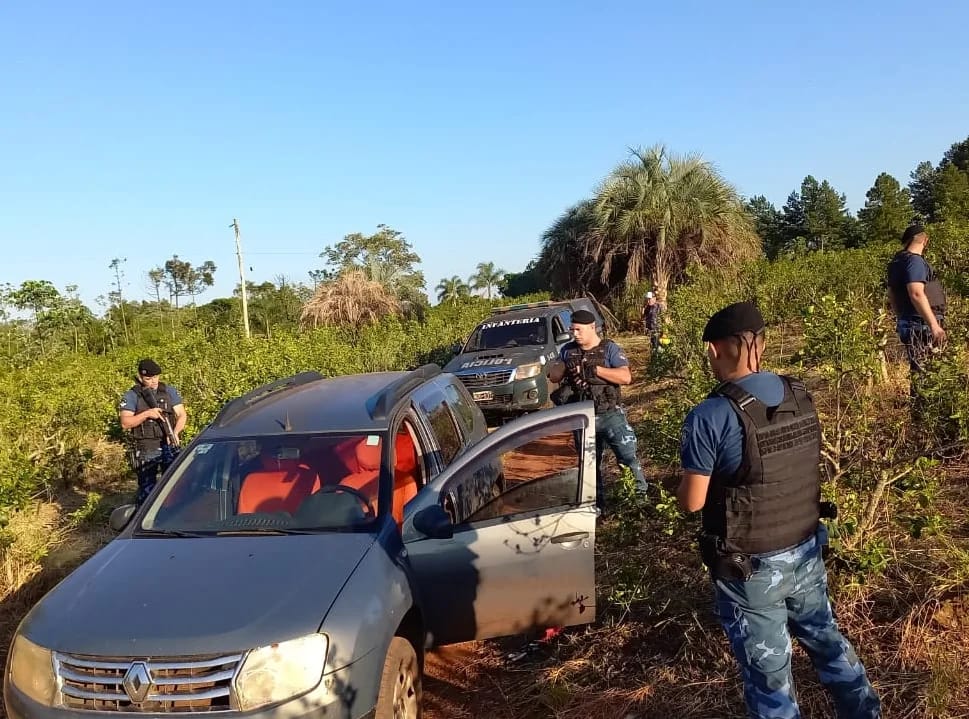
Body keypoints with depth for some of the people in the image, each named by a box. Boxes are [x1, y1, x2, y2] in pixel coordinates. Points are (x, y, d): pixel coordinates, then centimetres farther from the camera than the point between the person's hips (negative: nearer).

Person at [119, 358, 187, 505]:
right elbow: (125, 423, -7)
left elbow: (182, 415, 4)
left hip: (169, 447, 2)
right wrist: (146, 414, -19)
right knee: (147, 491, 6)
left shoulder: (169, 391, 8)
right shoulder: (131, 396, 1)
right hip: (145, 452, -1)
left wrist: (175, 432, -14)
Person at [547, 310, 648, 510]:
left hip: (610, 415, -4)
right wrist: (565, 366, -13)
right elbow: (553, 376, 9)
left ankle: (643, 495, 14)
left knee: (628, 457, -4)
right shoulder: (568, 350, 6)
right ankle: (598, 504, 28)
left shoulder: (610, 349, -8)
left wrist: (595, 369, -23)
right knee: (590, 463, 14)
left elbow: (626, 377, -19)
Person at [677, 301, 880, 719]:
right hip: (806, 552, 6)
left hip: (751, 568, -6)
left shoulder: (711, 416, -24)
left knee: (769, 671, 13)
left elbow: (691, 502, -17)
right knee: (825, 638, 29)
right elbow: (793, 469, 9)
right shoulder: (800, 396, -5)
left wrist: (690, 476, 3)